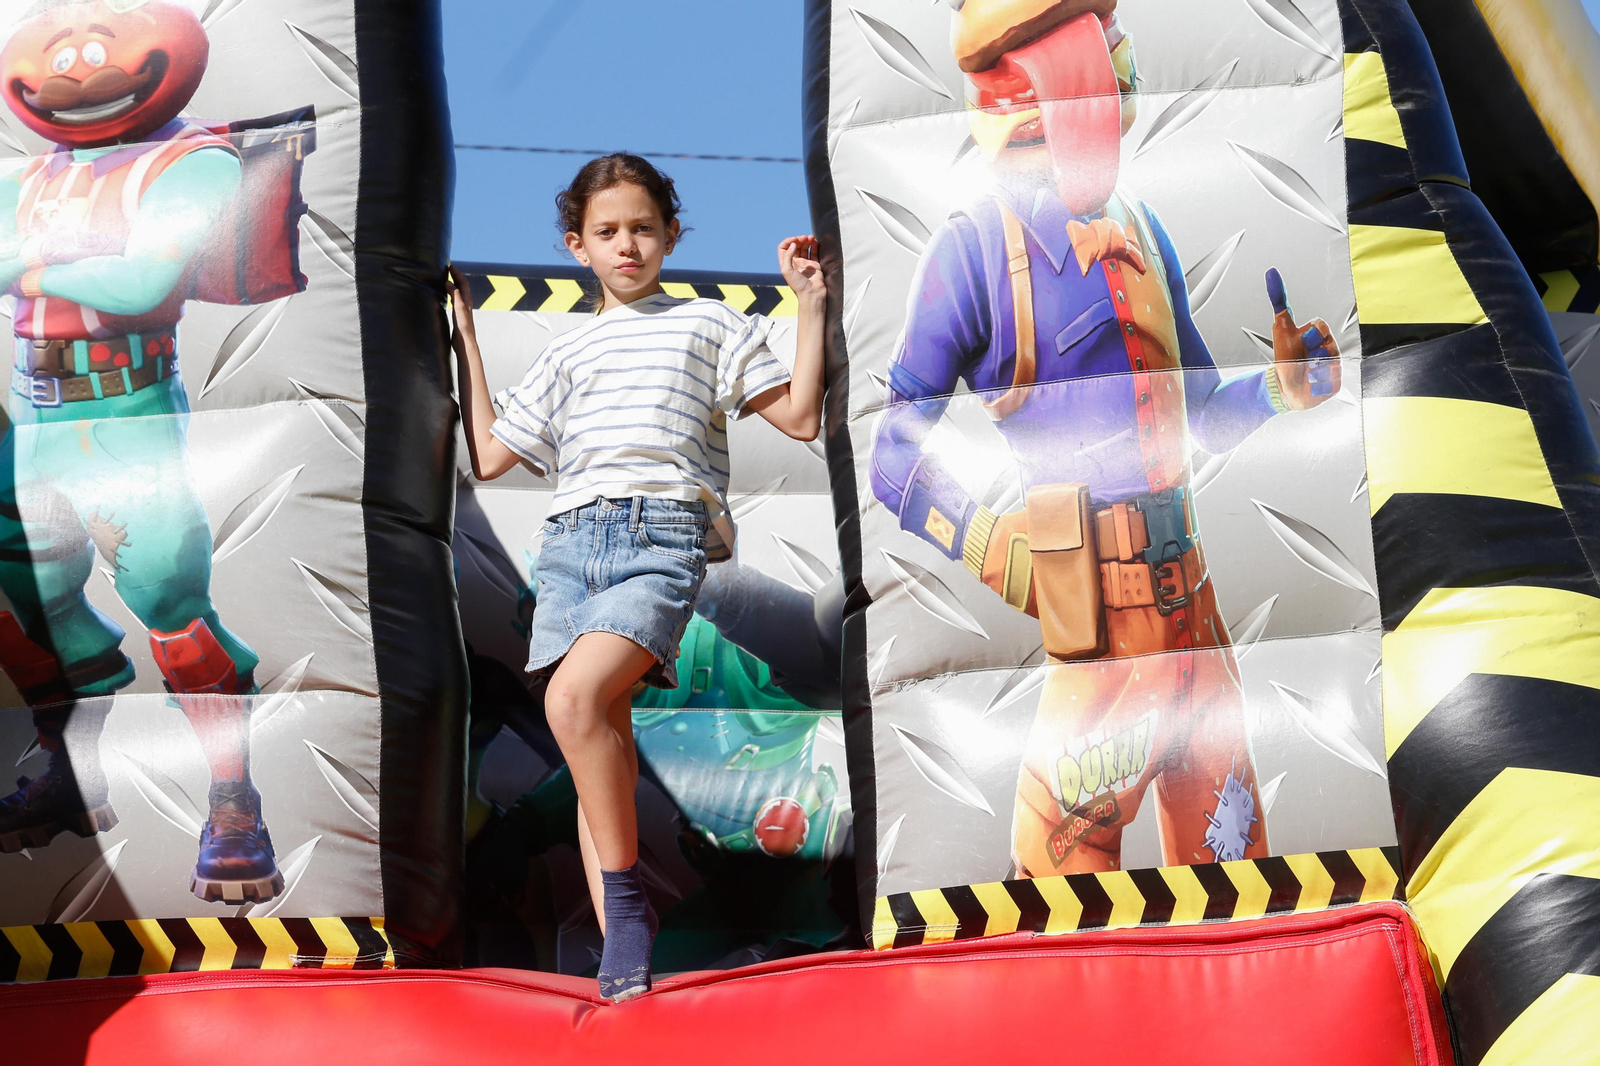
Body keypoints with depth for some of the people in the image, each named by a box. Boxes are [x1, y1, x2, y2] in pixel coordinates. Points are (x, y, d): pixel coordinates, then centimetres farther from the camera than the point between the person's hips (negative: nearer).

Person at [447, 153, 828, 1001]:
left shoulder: (709, 324, 18)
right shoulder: (566, 354, 27)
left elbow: (800, 418, 11)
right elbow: (489, 455, 28)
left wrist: (811, 307, 3)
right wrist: (463, 334, 32)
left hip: (664, 528, -4)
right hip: (572, 539, 4)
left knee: (574, 698, -28)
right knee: (601, 740, -7)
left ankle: (624, 893, -16)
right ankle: (621, 947, -7)